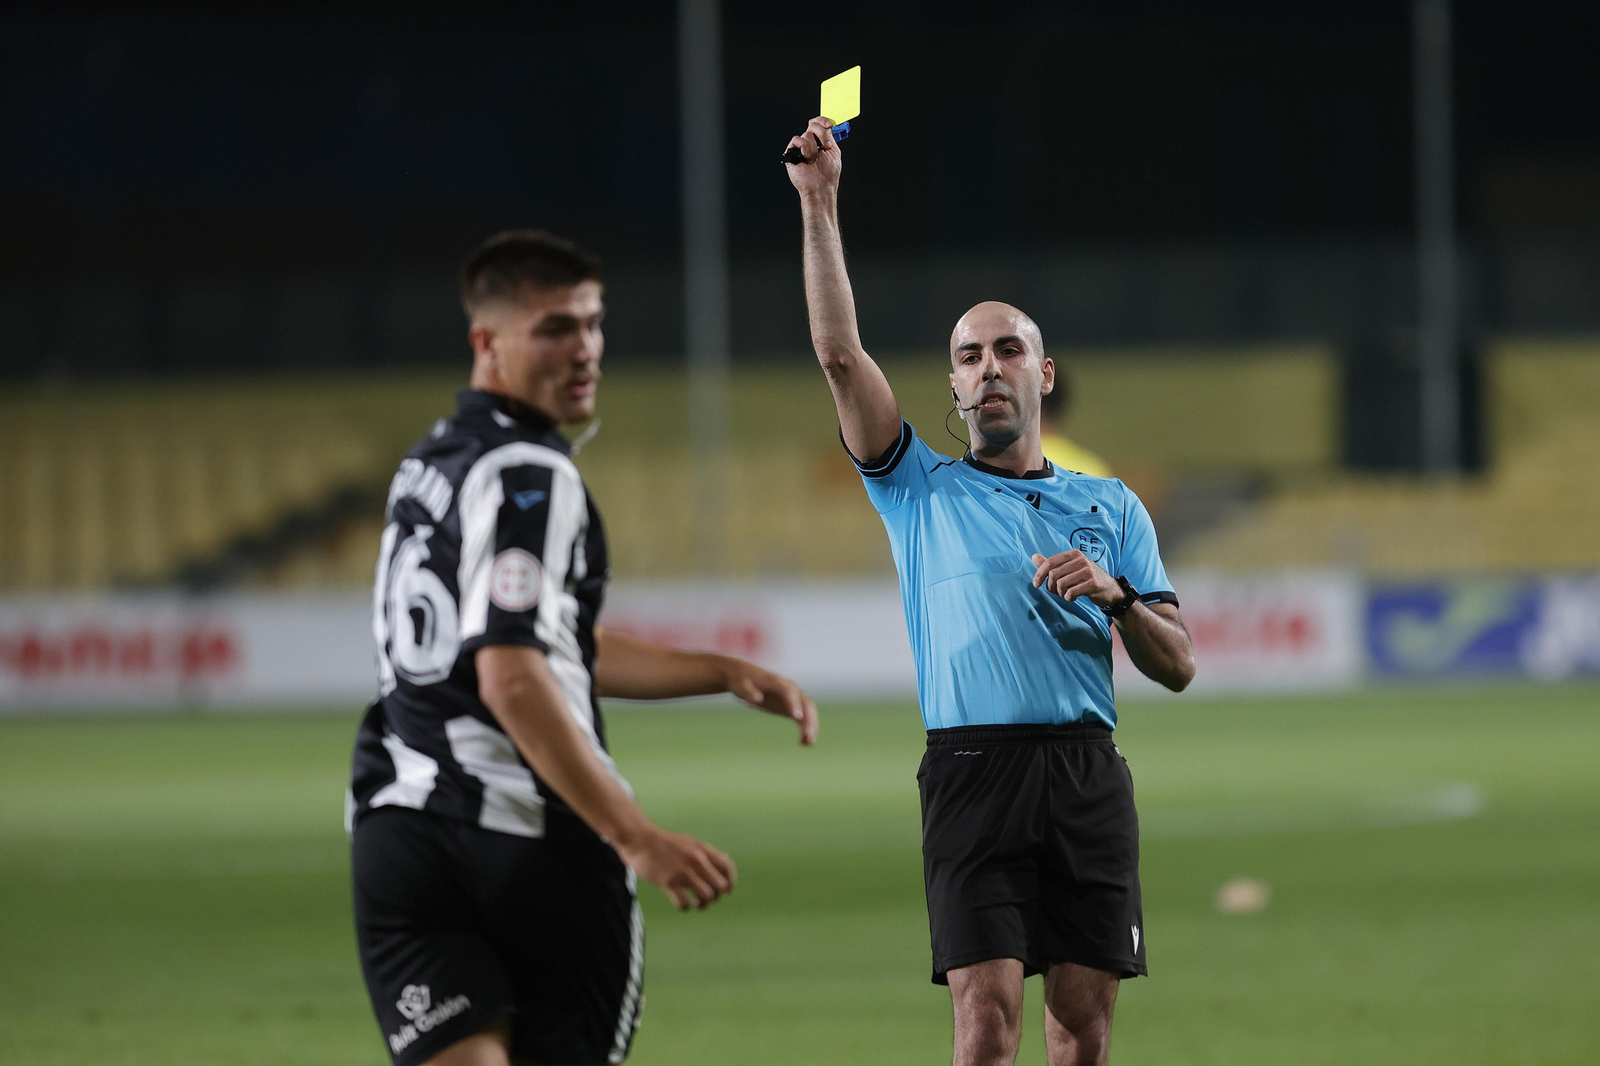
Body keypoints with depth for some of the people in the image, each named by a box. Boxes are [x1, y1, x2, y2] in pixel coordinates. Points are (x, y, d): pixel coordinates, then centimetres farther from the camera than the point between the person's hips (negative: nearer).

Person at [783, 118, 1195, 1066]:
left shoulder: (1112, 509, 17)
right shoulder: (923, 491, 13)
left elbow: (1178, 666, 12)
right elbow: (840, 353, 2)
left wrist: (1116, 595, -7)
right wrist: (820, 206, -4)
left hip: (1089, 775, 2)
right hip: (975, 768, -2)